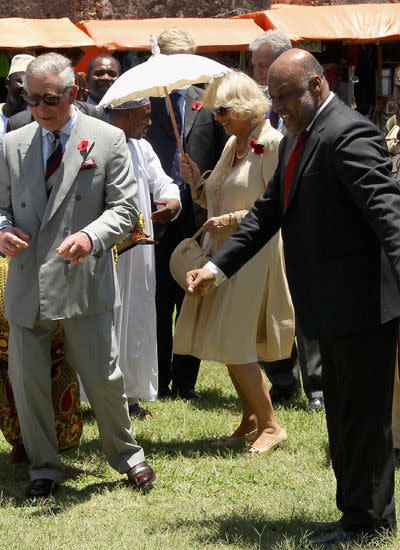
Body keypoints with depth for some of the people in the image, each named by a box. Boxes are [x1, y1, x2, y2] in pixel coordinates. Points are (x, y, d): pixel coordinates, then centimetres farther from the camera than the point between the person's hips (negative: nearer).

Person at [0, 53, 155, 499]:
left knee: (103, 378, 3)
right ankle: (43, 468, 23)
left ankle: (126, 456, 25)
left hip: (84, 282, -3)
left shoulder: (107, 140, 0)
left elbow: (123, 207, -2)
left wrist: (92, 236, -21)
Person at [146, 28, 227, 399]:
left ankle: (185, 381, 17)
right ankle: (158, 380, 13)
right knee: (157, 303, 4)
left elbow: (220, 157, 8)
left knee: (191, 303, 8)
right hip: (155, 215, -3)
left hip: (196, 214, 3)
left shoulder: (207, 104, 8)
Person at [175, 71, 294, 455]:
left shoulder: (272, 144, -13)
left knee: (233, 345, -10)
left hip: (254, 254, -9)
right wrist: (196, 183, 1)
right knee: (228, 344, 10)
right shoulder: (233, 144, 13)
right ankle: (250, 420, 20)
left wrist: (233, 219, -22)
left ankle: (270, 425, -1)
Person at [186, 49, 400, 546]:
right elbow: (269, 209, 19)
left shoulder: (349, 134, -18)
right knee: (343, 414, 18)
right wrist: (219, 264, 13)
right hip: (331, 306, 10)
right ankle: (356, 510, 28)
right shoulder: (297, 138, 14)